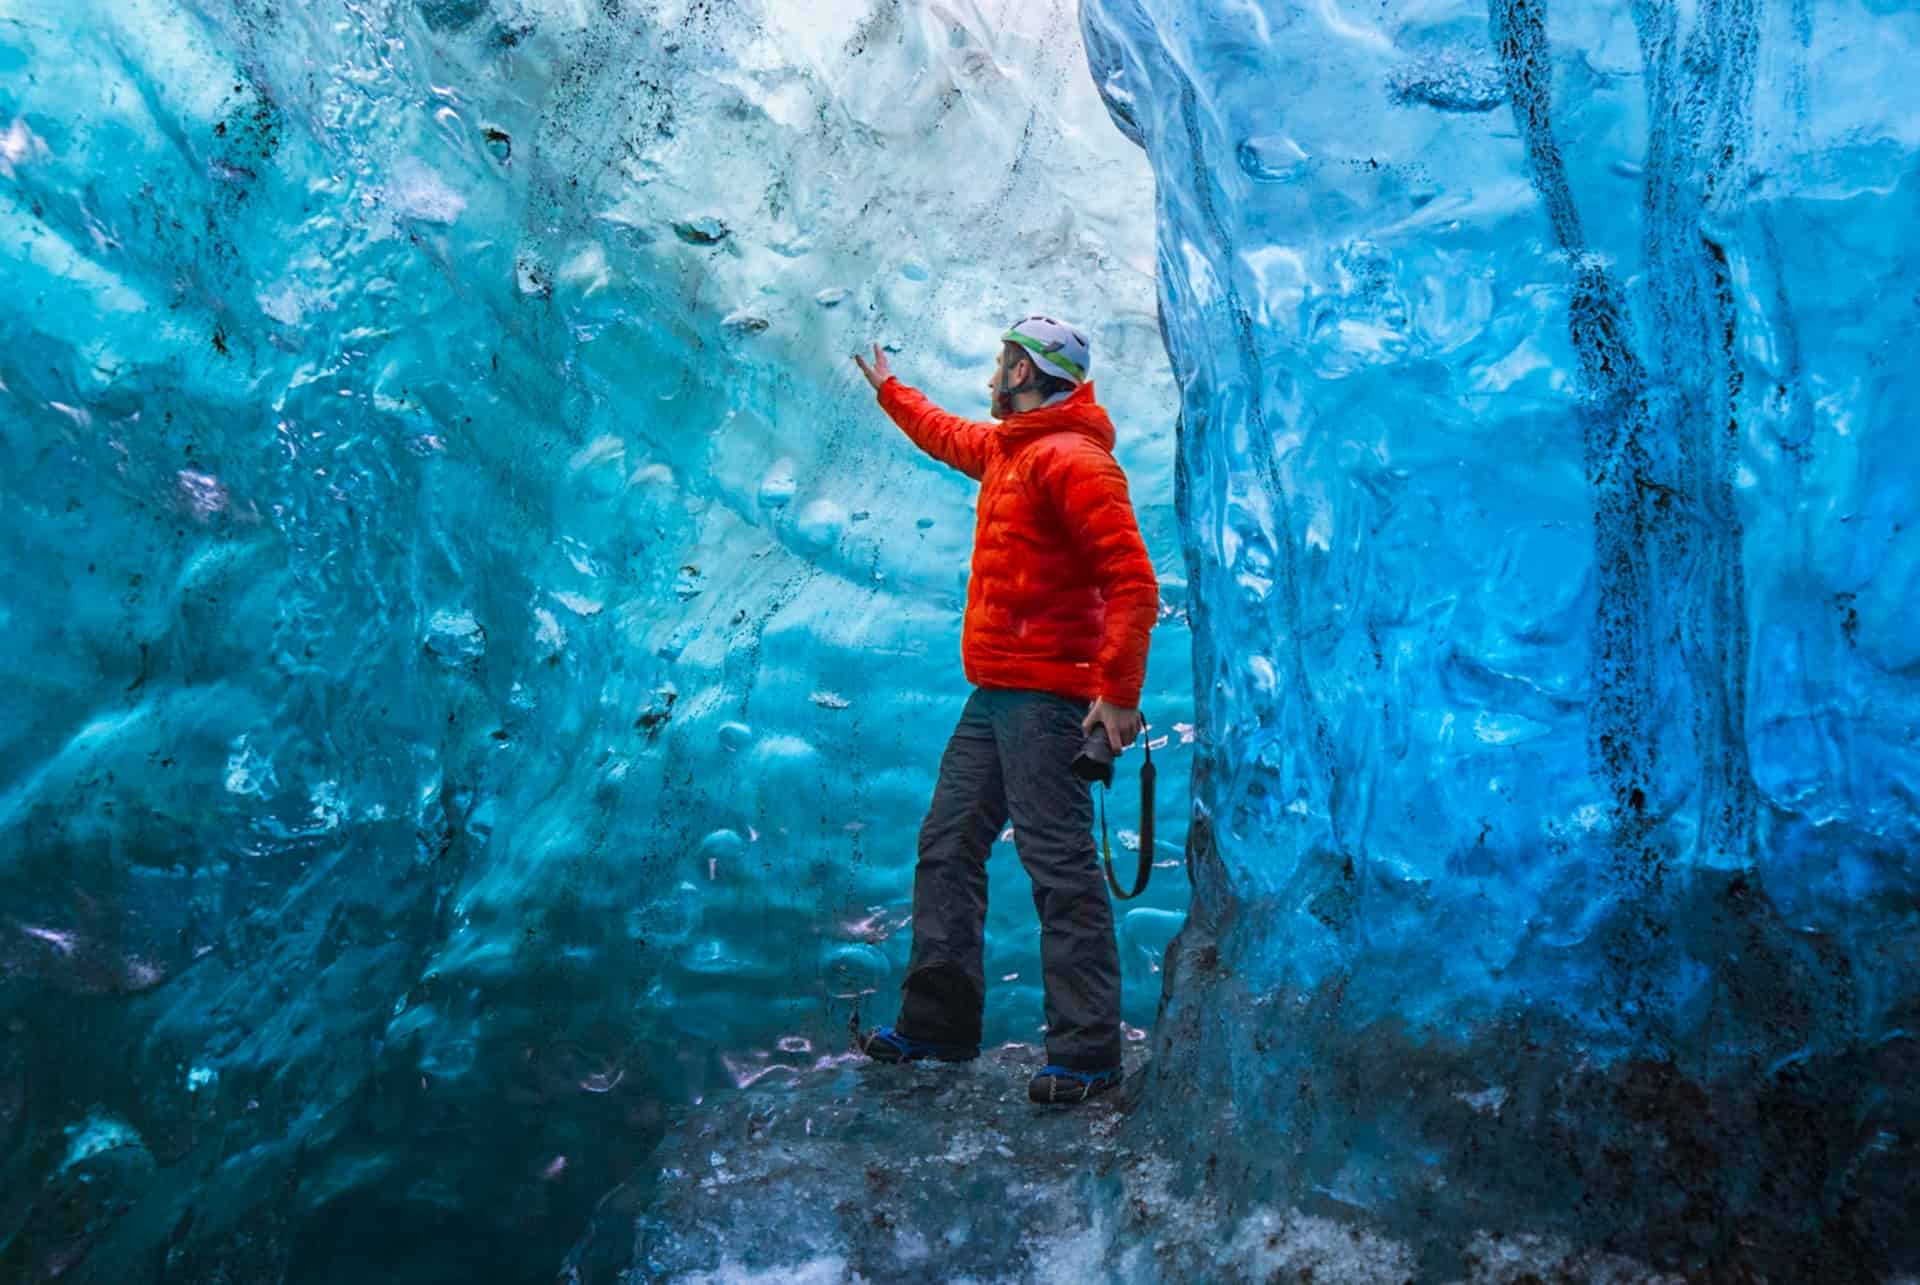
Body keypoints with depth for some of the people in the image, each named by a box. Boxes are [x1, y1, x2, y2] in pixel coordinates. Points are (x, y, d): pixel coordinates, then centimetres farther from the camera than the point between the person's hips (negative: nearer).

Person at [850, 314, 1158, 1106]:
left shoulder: (1073, 460, -13)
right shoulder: (1008, 448, 17)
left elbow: (1133, 583, -20)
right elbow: (948, 436, 42)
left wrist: (1119, 692, -25)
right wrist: (886, 387, 53)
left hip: (1046, 697, -10)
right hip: (994, 693, 10)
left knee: (1059, 865, -9)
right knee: (948, 845, 11)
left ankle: (1088, 1054, -2)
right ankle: (938, 1022, 21)